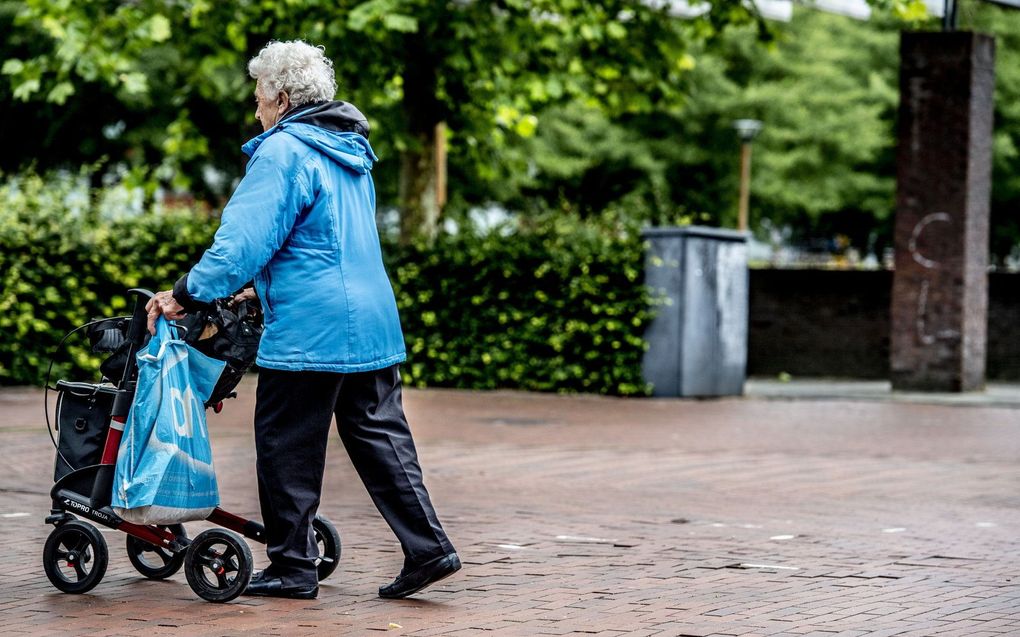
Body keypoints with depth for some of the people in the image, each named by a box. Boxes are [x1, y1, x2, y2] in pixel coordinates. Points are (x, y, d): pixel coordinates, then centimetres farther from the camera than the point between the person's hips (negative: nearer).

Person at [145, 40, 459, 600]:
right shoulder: (351, 153, 18)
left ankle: (292, 566, 7)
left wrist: (189, 294, -12)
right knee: (380, 436, 10)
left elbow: (245, 239, -18)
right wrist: (258, 289, 32)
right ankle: (427, 548, 4)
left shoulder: (283, 151, -11)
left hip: (307, 331, -8)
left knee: (287, 447, 2)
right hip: (372, 323, 9)